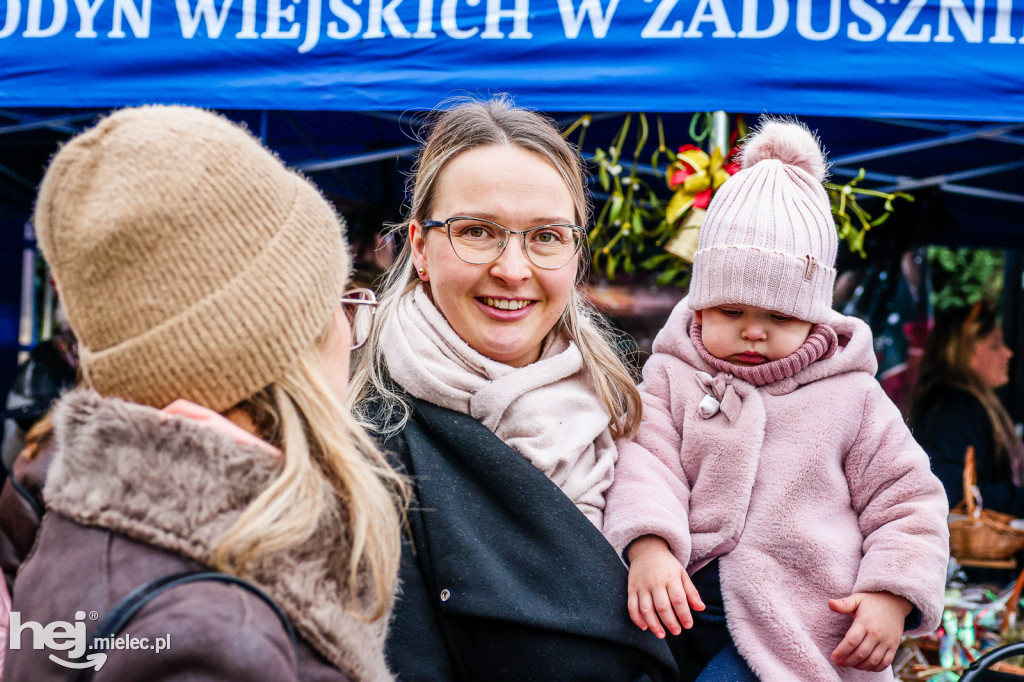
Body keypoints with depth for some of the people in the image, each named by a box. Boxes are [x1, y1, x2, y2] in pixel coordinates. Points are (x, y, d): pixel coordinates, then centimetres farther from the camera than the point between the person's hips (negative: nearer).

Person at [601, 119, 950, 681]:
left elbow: (907, 501, 9)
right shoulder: (673, 377, 8)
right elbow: (646, 462, -6)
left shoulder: (851, 397, 6)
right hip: (684, 606, 3)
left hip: (798, 631, -2)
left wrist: (891, 595, -6)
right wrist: (648, 546, -26)